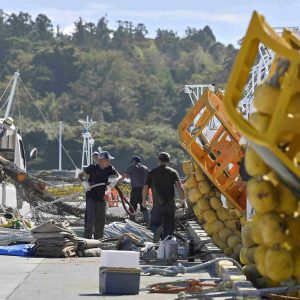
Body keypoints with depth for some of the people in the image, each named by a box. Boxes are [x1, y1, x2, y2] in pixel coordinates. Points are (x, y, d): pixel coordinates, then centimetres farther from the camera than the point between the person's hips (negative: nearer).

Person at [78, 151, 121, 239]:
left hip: (101, 197, 5)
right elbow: (80, 175, -5)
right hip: (91, 197, -5)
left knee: (101, 219, 9)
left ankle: (98, 239, 20)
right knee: (91, 218, -14)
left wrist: (116, 180, -26)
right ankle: (86, 238, -9)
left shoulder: (109, 168, -2)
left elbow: (119, 176, -3)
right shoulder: (93, 168, -12)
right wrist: (84, 182, -26)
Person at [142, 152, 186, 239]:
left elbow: (145, 188, 2)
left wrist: (144, 200, 17)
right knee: (169, 226, 10)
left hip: (157, 205, 0)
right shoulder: (173, 172, 3)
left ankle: (157, 230, -24)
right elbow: (179, 186, -9)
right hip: (170, 205, 1)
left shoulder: (152, 173, 5)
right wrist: (183, 200, 0)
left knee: (154, 224, 8)